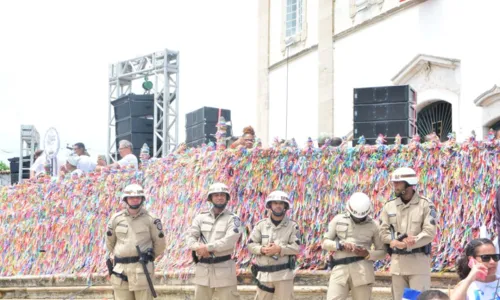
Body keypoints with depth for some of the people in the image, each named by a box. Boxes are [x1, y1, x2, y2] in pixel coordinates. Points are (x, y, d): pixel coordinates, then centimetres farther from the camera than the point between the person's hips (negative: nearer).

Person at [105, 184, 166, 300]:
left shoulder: (151, 219, 0)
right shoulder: (116, 219, 7)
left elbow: (160, 243, 8)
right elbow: (110, 242, 21)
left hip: (142, 269, -3)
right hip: (120, 269, 3)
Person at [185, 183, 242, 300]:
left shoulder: (232, 219, -1)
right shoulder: (201, 217, 10)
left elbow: (229, 240, -16)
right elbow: (190, 236, 1)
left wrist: (207, 247, -18)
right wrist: (199, 247, -20)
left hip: (223, 268, -4)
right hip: (203, 268, 4)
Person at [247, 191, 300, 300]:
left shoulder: (292, 226, 1)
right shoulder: (261, 225, 6)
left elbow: (296, 247, -6)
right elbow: (251, 245, 4)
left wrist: (279, 249, -20)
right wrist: (262, 249, -15)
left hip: (284, 274, -2)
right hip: (264, 273, 2)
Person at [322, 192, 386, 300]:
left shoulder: (373, 225, 8)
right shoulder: (338, 220, 10)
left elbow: (382, 252, 11)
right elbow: (325, 243, 11)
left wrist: (368, 254, -9)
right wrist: (341, 245, -8)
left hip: (362, 270, 0)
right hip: (340, 269, 1)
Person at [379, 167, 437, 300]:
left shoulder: (425, 205, -3)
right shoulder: (389, 206, 9)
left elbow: (429, 233, -11)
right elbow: (383, 232, 4)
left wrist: (404, 244, -18)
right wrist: (398, 241, -15)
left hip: (418, 260, -4)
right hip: (397, 261, 4)